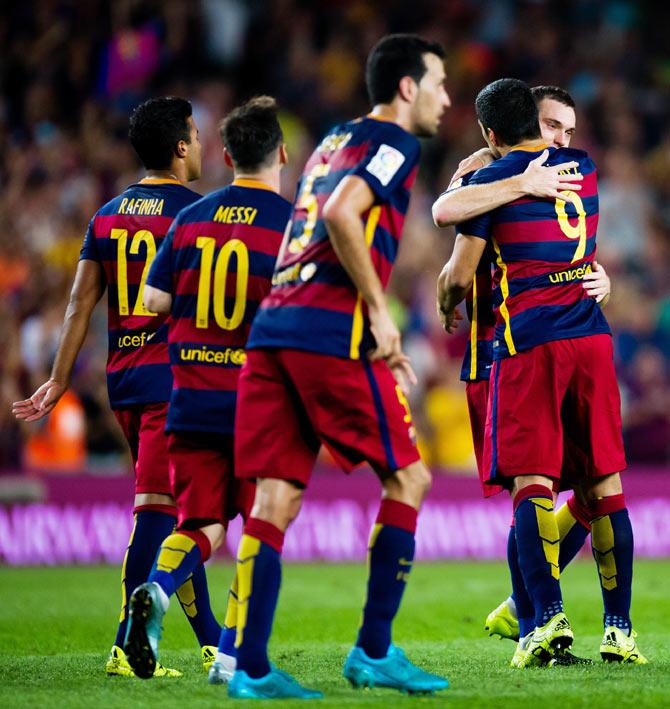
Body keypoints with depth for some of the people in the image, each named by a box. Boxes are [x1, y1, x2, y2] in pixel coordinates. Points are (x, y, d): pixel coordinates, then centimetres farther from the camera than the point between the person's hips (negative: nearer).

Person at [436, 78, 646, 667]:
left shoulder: (491, 181, -1)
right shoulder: (583, 167, 14)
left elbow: (459, 275, 1)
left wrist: (447, 309, 23)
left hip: (528, 339, -4)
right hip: (591, 332, 4)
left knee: (531, 479, -6)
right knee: (605, 481, 6)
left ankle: (549, 615, -21)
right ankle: (619, 628, 4)